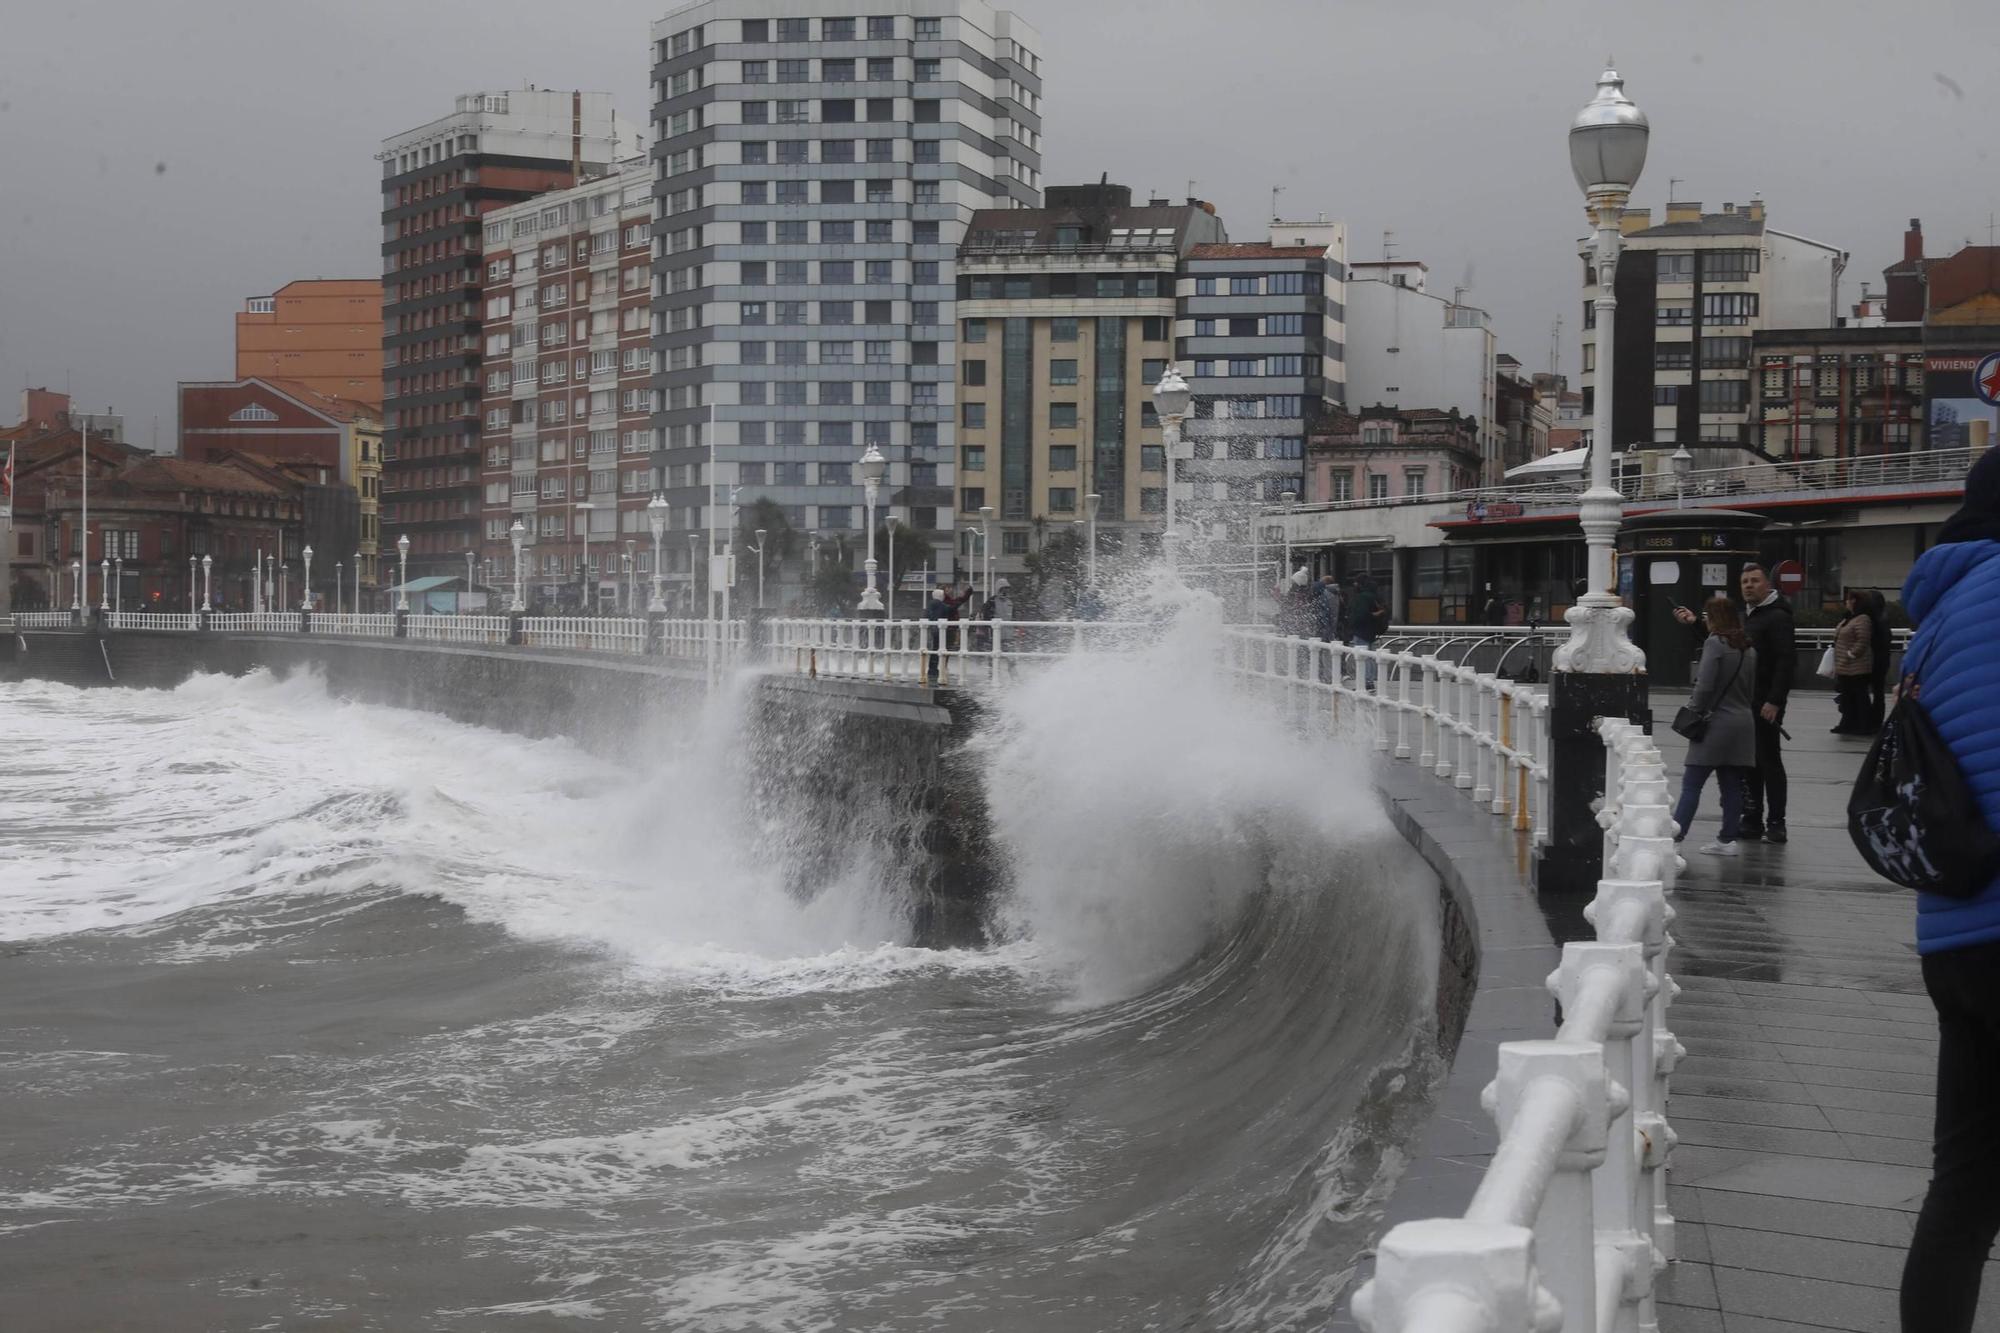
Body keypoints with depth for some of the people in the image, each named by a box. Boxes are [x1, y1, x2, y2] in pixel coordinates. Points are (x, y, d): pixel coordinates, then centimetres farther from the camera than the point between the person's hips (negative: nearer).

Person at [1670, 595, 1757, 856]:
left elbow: (1705, 685, -17)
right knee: (1731, 784, 8)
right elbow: (1751, 687, 17)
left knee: (1692, 782, -6)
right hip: (1742, 722, 7)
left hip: (1717, 723, -7)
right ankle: (1728, 839, 9)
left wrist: (1693, 710, -4)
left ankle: (1676, 830, -14)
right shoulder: (1748, 648, 12)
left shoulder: (1715, 643, -11)